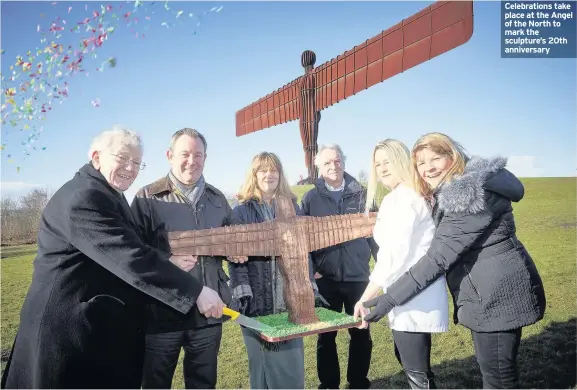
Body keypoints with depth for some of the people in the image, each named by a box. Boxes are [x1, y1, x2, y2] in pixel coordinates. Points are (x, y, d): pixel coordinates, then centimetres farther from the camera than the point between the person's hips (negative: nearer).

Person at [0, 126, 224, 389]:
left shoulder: (109, 195, 13)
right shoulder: (84, 197, -21)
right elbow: (129, 257, -31)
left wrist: (168, 264, 1)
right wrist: (196, 292, -31)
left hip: (107, 325, 10)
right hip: (72, 329, -10)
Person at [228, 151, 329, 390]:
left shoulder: (292, 208, 10)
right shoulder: (241, 211, 1)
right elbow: (236, 256, -6)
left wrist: (312, 290, 2)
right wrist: (243, 295, -16)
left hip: (291, 299, 3)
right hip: (258, 302, -2)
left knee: (293, 367, 10)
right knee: (264, 366, 7)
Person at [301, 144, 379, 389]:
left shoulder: (360, 194, 3)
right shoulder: (311, 198, 1)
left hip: (358, 276, 1)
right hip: (326, 279, 0)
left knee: (361, 333, 11)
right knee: (326, 335, 11)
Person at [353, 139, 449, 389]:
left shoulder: (399, 198, -14)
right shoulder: (413, 194, 17)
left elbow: (394, 254, -22)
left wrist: (365, 299, -21)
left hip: (413, 297, -11)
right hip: (415, 294, 11)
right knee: (406, 357, 24)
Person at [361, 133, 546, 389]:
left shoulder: (470, 195, -24)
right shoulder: (449, 193, 9)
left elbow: (439, 257, -27)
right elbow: (445, 248, 16)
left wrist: (390, 298, -24)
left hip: (498, 295, -10)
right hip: (487, 295, 10)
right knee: (492, 369, 21)